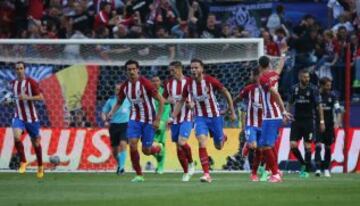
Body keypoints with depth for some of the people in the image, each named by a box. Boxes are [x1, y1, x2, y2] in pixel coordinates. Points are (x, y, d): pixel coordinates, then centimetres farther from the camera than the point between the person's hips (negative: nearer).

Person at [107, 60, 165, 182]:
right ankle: (139, 175, -4)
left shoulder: (145, 83, -17)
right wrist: (112, 112, -5)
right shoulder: (125, 86, -2)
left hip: (148, 120, -4)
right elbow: (119, 102, 15)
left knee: (146, 150, -1)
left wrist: (158, 119, -17)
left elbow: (161, 100, -14)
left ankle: (158, 148, 37)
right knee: (132, 144, -16)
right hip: (134, 119, 4)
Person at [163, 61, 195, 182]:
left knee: (182, 142, -22)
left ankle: (191, 163, 1)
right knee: (178, 147, 5)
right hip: (175, 119, 5)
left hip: (187, 118, -5)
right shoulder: (169, 84, 7)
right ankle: (186, 172, 17)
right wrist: (168, 100, -7)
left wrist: (191, 104, -18)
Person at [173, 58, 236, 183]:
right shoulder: (189, 84, -7)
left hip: (214, 116, -1)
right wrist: (172, 117, 0)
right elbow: (181, 101, 7)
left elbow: (226, 93, -4)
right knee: (202, 143, -20)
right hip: (200, 117, 1)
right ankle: (206, 174, -18)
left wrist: (232, 112, -2)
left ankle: (223, 138, 51)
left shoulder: (210, 81, -17)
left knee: (219, 146, 11)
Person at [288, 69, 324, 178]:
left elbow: (318, 106, -4)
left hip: (309, 121, -3)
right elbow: (290, 104, 14)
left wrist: (322, 121, -6)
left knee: (307, 146, -2)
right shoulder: (294, 89, 2)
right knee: (293, 145, -6)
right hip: (296, 120, 3)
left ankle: (307, 170, 8)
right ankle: (303, 164, 17)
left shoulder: (313, 89, -6)